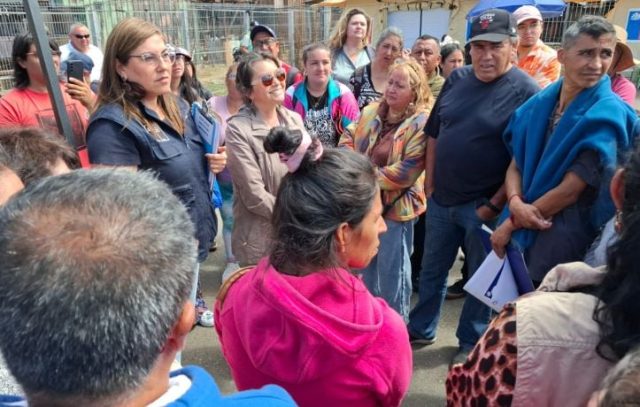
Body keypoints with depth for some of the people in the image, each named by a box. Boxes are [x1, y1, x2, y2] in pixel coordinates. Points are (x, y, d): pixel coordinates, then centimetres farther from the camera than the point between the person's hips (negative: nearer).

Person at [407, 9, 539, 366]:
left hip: (484, 204, -5)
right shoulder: (457, 79, 4)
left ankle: (472, 342, 35)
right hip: (442, 198, 5)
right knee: (432, 270, 18)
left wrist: (495, 205, -15)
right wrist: (430, 183, 5)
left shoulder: (527, 92, -11)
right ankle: (421, 330, 38)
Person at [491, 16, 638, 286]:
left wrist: (510, 224, -12)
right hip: (523, 236, 5)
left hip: (567, 243, -5)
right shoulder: (540, 103, 3)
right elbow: (516, 164, 4)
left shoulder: (607, 115, -14)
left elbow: (569, 190, -18)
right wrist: (515, 203, -17)